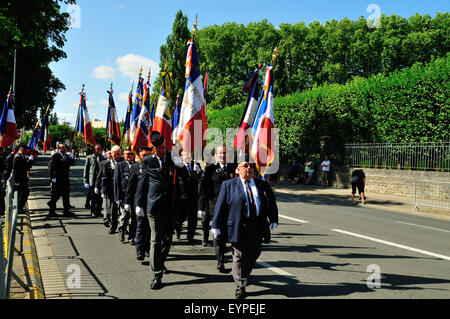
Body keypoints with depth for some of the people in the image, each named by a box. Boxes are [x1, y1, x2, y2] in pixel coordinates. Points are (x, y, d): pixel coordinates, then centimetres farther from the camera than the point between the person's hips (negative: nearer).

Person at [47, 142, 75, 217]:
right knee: (55, 195, 0)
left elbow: (72, 163, 12)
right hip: (57, 180, -8)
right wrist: (53, 177, -21)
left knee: (66, 195, 11)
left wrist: (71, 157, -6)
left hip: (65, 179, 8)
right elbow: (51, 167, -16)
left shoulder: (66, 156, 14)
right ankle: (52, 211, 10)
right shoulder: (55, 156, -10)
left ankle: (66, 211, 19)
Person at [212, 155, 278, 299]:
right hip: (238, 227, -3)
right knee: (239, 257, 2)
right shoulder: (228, 185, 2)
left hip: (258, 228, 4)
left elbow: (272, 204, 16)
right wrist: (216, 226, -4)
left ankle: (244, 276, 38)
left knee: (253, 255, 13)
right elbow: (220, 206, -1)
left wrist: (273, 220, 6)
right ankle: (240, 286, 11)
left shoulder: (263, 185, 11)